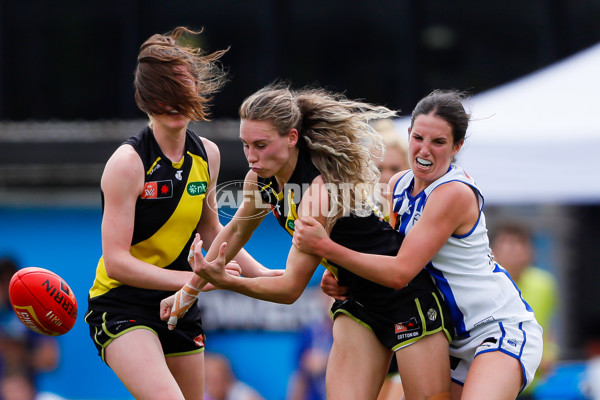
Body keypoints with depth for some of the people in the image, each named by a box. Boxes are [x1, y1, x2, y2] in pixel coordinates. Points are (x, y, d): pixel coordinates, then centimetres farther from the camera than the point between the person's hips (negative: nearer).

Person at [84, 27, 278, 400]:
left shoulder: (207, 155, 2)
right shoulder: (128, 162, -19)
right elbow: (116, 261, -21)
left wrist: (260, 273, 14)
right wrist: (191, 279, -26)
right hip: (121, 307, -7)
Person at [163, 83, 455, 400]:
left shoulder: (320, 189, -28)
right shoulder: (262, 177, -4)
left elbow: (291, 288, -25)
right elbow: (237, 230, 18)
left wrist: (224, 281, -32)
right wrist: (191, 286, 21)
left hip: (408, 296, -8)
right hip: (358, 300, 8)